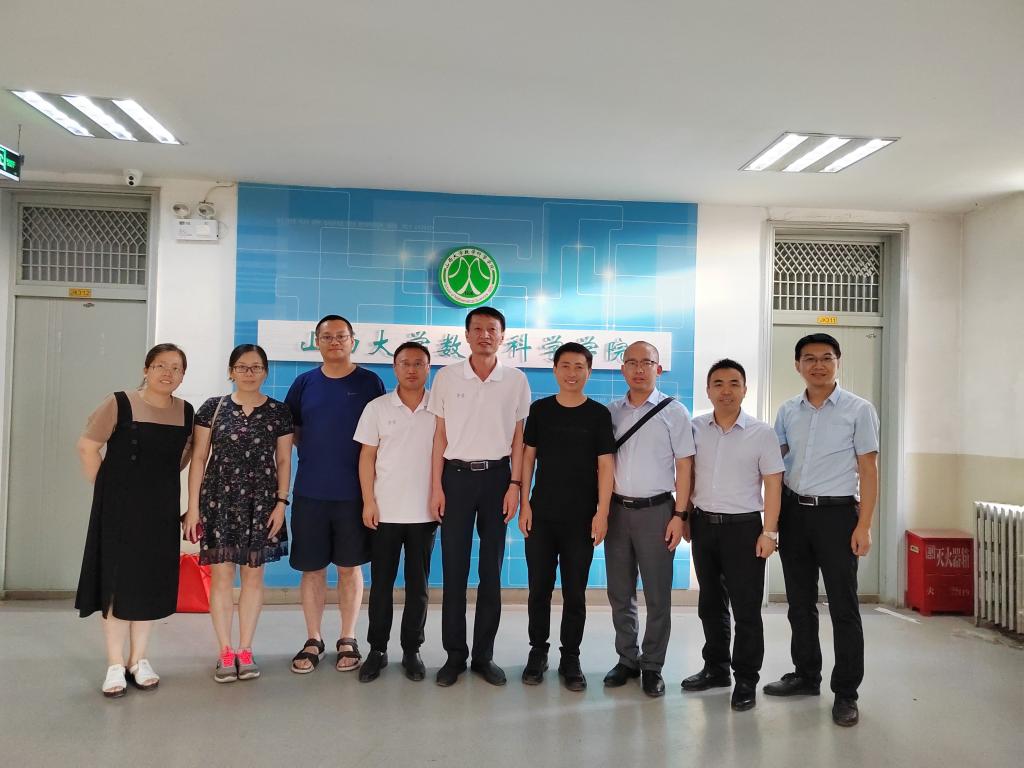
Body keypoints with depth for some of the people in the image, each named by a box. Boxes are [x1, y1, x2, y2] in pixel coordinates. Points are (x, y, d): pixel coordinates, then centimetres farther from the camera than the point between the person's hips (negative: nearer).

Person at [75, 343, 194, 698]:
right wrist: (103, 487, -5)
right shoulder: (120, 403, -9)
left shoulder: (186, 412, 2)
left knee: (151, 582, 9)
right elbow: (87, 446, -7)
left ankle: (138, 659, 22)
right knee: (117, 581, 2)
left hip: (162, 509, 4)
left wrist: (161, 481, 9)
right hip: (120, 507, -4)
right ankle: (115, 665, 12)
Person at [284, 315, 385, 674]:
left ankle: (348, 640, 22)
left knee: (349, 566, 8)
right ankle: (313, 641, 23)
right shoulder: (304, 382, 6)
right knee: (312, 567, 8)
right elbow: (290, 429, 15)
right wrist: (313, 452, 4)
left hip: (353, 491, -1)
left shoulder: (370, 382, 0)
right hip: (309, 491, 2)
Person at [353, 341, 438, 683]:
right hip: (385, 511, 0)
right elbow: (367, 457, 2)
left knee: (418, 585, 8)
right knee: (381, 584, 8)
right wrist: (368, 501, -5)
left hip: (425, 512, 0)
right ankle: (377, 650, 20)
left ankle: (412, 650, 21)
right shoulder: (378, 408, 2)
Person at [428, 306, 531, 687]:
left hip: (497, 475, 1)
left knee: (492, 569, 7)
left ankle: (484, 654, 19)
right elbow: (440, 435, 3)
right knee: (454, 568, 3)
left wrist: (515, 485, -3)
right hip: (457, 474, 0)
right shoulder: (446, 377, 1)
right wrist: (436, 487, -1)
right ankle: (455, 654, 15)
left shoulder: (516, 380, 2)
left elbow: (518, 438, 4)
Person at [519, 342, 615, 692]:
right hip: (541, 515, 1)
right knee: (539, 588, 9)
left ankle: (570, 659, 20)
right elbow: (528, 457, 6)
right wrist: (524, 504, 0)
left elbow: (605, 465, -2)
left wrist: (602, 511, -8)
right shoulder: (539, 410, 4)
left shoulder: (598, 414, 0)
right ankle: (537, 652, 25)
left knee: (575, 592, 7)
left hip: (581, 518, -1)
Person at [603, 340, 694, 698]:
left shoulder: (674, 412, -2)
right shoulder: (611, 412, 8)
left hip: (655, 509, -3)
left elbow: (684, 466, -3)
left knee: (657, 595, 5)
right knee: (619, 592, 11)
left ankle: (652, 666, 19)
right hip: (617, 508, 3)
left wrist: (679, 515, -9)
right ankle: (627, 659, 26)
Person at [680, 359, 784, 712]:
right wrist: (683, 517, 8)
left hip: (743, 527, -4)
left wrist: (769, 531, -10)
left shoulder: (761, 433, -5)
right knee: (710, 603, 16)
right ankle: (716, 669, 31)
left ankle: (746, 680, 17)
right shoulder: (695, 428, 3)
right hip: (703, 524, 4)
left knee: (746, 608, 2)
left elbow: (773, 484, -6)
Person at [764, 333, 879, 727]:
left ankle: (846, 692, 14)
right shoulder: (787, 411, 7)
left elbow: (869, 470, -5)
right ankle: (806, 675, 29)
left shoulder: (859, 410, -4)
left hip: (837, 513, -4)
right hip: (794, 512, 4)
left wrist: (864, 525, -10)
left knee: (843, 606, 2)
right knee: (800, 602, 13)